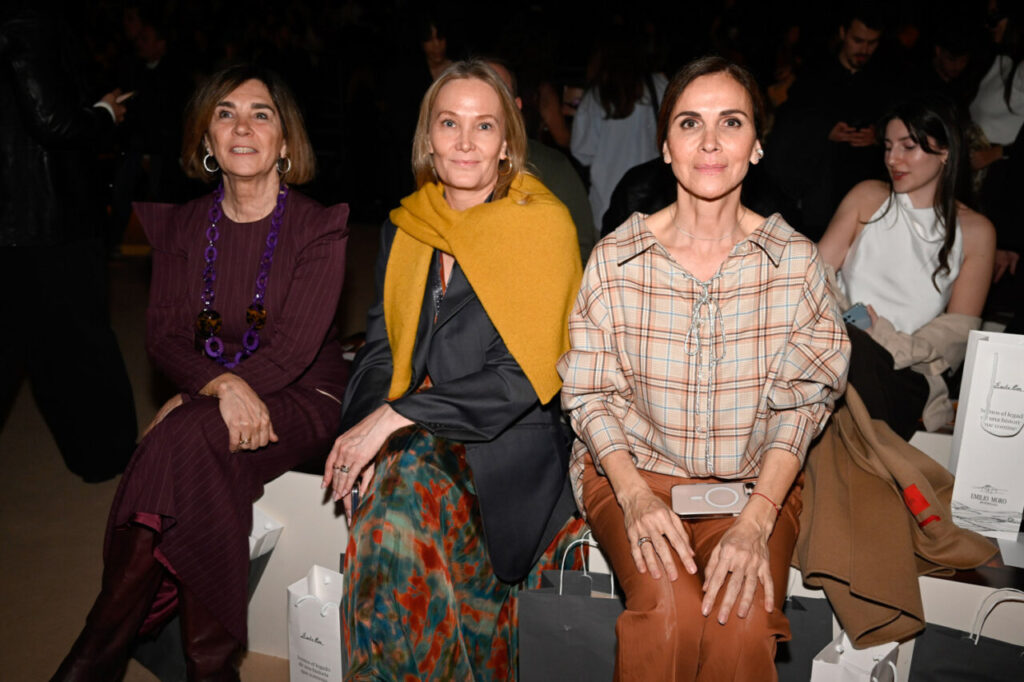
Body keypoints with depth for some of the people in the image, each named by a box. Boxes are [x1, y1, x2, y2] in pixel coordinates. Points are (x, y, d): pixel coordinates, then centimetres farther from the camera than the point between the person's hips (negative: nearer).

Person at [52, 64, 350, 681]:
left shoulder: (319, 228, -6)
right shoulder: (182, 225, 7)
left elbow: (294, 346, -15)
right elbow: (164, 335, 0)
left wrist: (191, 405, -20)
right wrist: (222, 385, -22)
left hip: (301, 400, -3)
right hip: (207, 400, 4)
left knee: (189, 440, -31)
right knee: (207, 473, -29)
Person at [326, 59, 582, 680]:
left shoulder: (543, 225, -5)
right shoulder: (404, 229, 12)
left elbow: (521, 376, -12)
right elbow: (381, 346, 13)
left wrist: (397, 416, -17)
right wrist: (368, 427, -7)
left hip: (506, 444, -4)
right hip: (410, 441, 4)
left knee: (400, 519, -29)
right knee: (384, 521, -27)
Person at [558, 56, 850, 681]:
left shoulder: (796, 261, -3)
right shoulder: (615, 259, -4)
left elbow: (803, 399, -4)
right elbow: (590, 391, -1)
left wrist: (757, 519, -17)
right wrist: (635, 497, -16)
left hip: (756, 479, 1)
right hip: (634, 466, 0)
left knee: (744, 621, -25)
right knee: (669, 607, -26)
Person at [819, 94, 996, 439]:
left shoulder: (975, 231, 11)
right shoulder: (867, 197, 15)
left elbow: (959, 329, 4)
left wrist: (896, 346, -17)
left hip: (904, 376, -1)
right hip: (841, 344, 1)